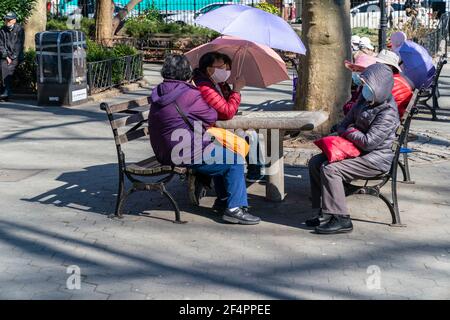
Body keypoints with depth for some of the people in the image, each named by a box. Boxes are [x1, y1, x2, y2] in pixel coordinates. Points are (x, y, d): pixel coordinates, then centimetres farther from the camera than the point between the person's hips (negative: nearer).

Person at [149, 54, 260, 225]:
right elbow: (212, 118, -9)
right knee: (235, 161, 0)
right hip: (185, 155, -10)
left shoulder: (160, 93, 9)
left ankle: (223, 199, 33)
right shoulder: (189, 94, -20)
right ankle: (234, 208, 0)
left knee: (219, 154, 28)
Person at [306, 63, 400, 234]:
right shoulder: (365, 102, 11)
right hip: (357, 151, 10)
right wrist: (348, 133, -5)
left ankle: (341, 219, -20)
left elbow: (368, 142, -25)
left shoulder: (388, 113, -19)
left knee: (330, 169, -25)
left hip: (376, 159, -10)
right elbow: (344, 124, 18)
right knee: (315, 162, 0)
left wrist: (349, 131, -7)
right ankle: (323, 212, 2)